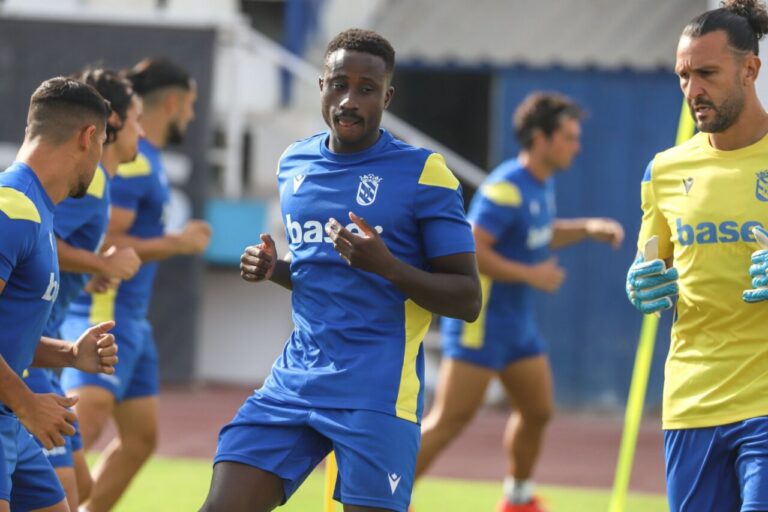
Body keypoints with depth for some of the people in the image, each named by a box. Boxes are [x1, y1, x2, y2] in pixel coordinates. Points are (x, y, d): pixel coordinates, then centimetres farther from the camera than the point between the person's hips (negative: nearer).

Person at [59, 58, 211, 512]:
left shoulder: (145, 158, 15)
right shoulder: (130, 161, -16)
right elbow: (103, 243, -22)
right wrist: (178, 244, -15)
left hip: (129, 318, 10)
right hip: (103, 311, -10)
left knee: (141, 436, 13)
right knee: (85, 422, -25)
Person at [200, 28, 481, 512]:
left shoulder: (422, 173, -6)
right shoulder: (294, 164, 12)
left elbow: (468, 299, -7)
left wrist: (387, 266, -22)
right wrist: (273, 270, 5)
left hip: (376, 394, -5)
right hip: (296, 379, 5)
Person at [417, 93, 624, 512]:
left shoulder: (543, 185, 9)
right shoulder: (506, 189, -21)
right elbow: (469, 251, -25)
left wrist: (587, 228, 11)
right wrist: (530, 274, -23)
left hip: (517, 321, 10)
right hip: (480, 320, -10)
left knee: (538, 411, 16)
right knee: (451, 418, -9)